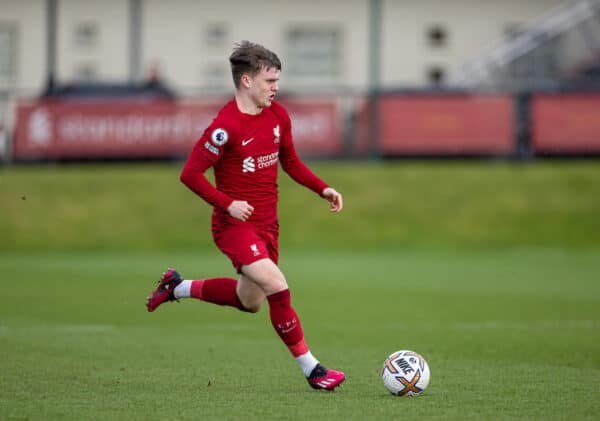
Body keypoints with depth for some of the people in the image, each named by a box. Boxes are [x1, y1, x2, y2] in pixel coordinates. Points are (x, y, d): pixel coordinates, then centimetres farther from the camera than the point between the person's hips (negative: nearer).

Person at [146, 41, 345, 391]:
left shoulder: (278, 116, 3)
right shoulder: (227, 126, -20)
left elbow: (290, 162, 18)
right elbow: (190, 174, -17)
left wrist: (323, 188, 4)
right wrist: (228, 204, -25)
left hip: (267, 224, 8)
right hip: (235, 225, -8)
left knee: (251, 301, 20)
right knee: (277, 287, -23)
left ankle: (177, 287, 40)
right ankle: (311, 369, -14)